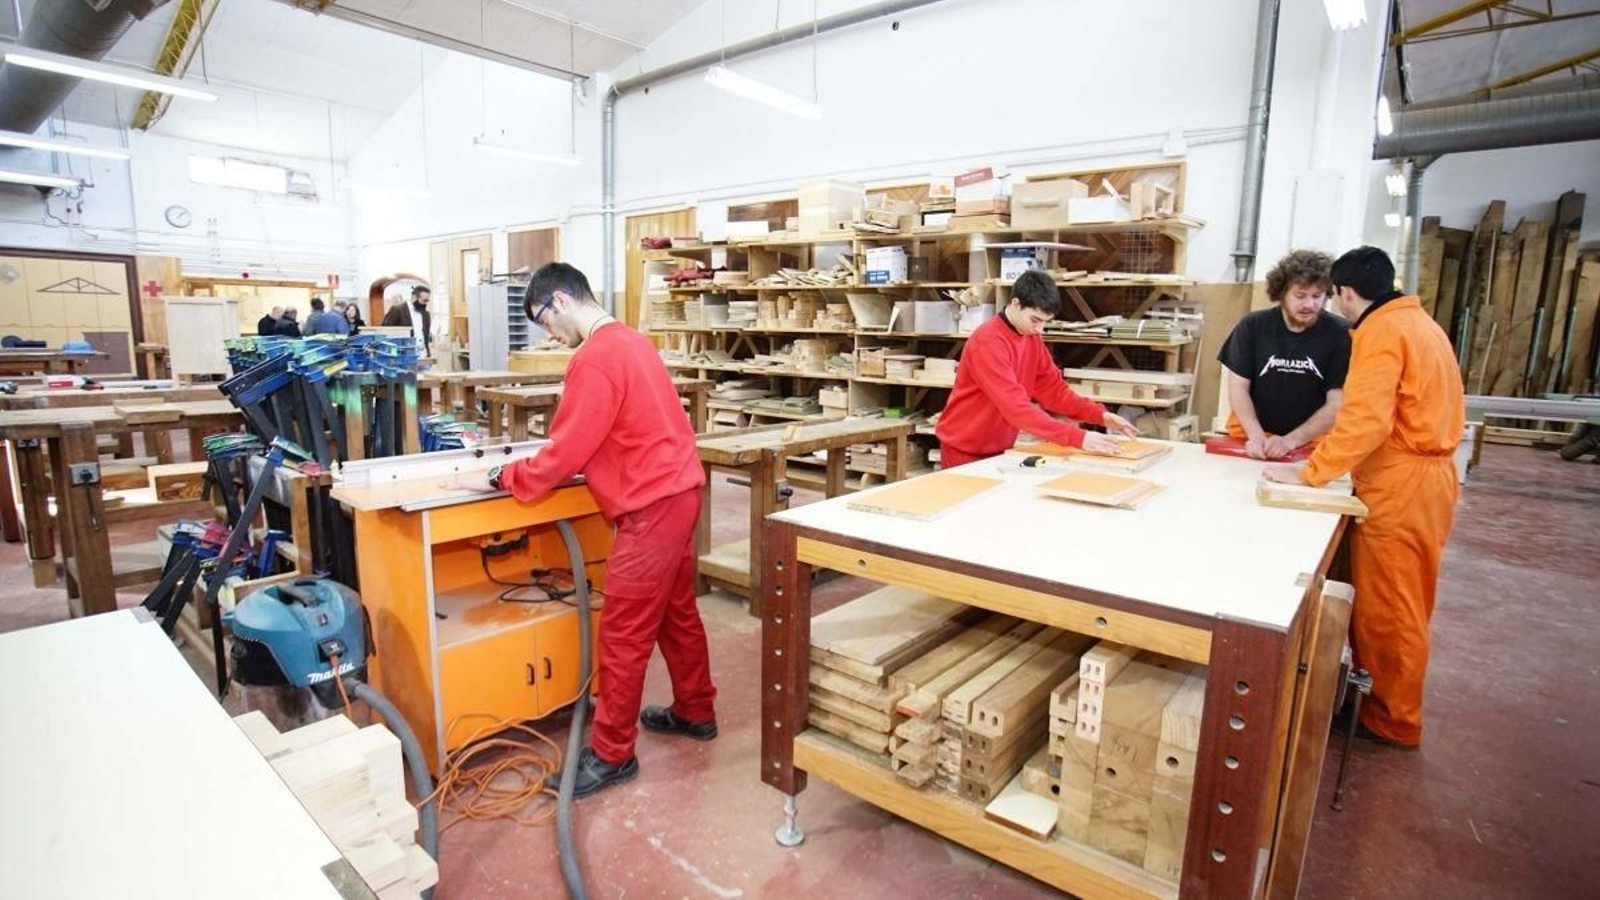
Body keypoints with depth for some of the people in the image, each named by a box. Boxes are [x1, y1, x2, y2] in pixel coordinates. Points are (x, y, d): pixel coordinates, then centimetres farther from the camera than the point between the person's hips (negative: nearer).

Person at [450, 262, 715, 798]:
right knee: (677, 612, 21)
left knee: (623, 635, 1)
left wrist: (499, 480, -6)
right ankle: (695, 712, 37)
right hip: (676, 492, 10)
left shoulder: (596, 358, -17)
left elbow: (567, 453, -17)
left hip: (652, 507, -10)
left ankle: (612, 755, 15)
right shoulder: (628, 341, 14)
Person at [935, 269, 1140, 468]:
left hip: (1000, 449, 7)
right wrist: (1078, 437, -34)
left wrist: (1101, 415, -9)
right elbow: (1016, 407, -31)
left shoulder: (1032, 338, 2)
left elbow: (1053, 389, 4)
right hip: (964, 450, -7)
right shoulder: (988, 341, -24)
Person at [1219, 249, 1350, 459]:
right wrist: (1257, 436, -13)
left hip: (1309, 444, 0)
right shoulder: (1252, 326, -2)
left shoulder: (1339, 334, -4)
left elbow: (1337, 404, -4)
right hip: (1251, 441, 0)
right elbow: (1238, 387, -1)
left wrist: (1291, 441, -15)